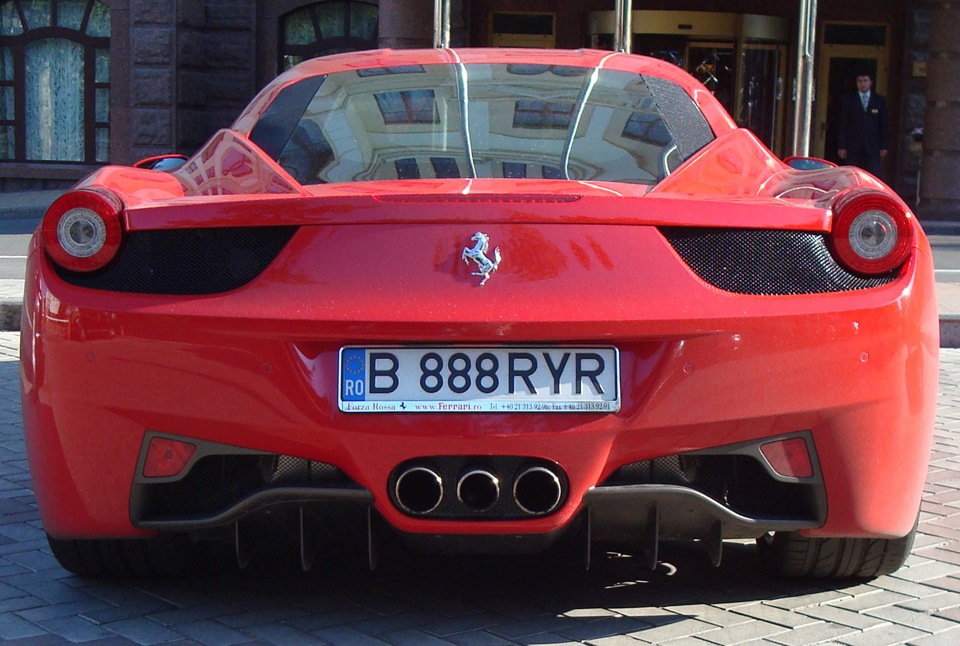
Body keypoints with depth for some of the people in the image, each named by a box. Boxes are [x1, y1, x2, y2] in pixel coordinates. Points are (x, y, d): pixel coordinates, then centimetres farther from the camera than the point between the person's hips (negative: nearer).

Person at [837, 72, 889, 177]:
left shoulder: (880, 101, 10)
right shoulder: (847, 100, 8)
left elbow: (884, 125, 9)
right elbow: (842, 125, 4)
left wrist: (884, 146, 2)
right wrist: (841, 146, -3)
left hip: (872, 147, 0)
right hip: (853, 147, 0)